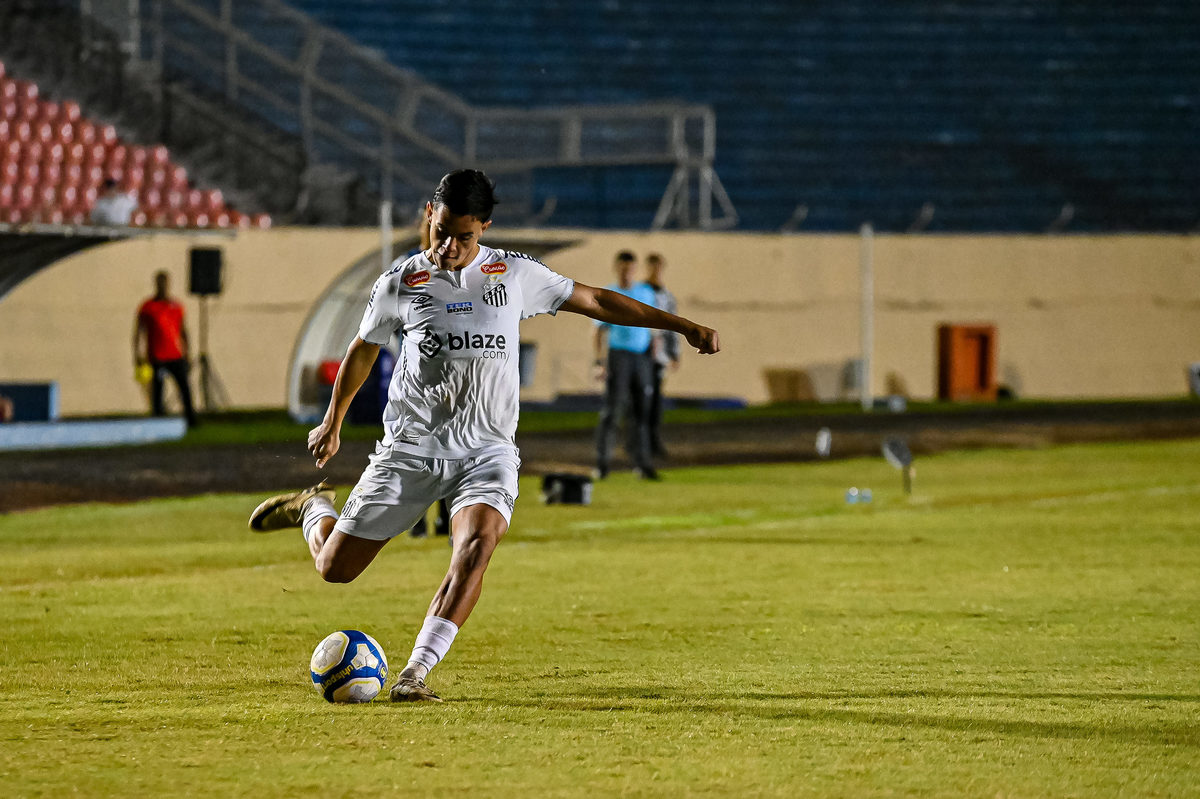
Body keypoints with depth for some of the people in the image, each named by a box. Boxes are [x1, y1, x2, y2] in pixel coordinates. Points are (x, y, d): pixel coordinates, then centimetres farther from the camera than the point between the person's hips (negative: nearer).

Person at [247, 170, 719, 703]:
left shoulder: (515, 274, 2)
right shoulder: (401, 282, 0)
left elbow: (592, 300, 11)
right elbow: (363, 348, 16)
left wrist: (682, 325, 10)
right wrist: (332, 423, 24)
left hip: (486, 449, 0)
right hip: (410, 447, 0)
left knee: (478, 542, -30)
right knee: (336, 567, 0)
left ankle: (415, 673, -30)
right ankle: (314, 509, 37)